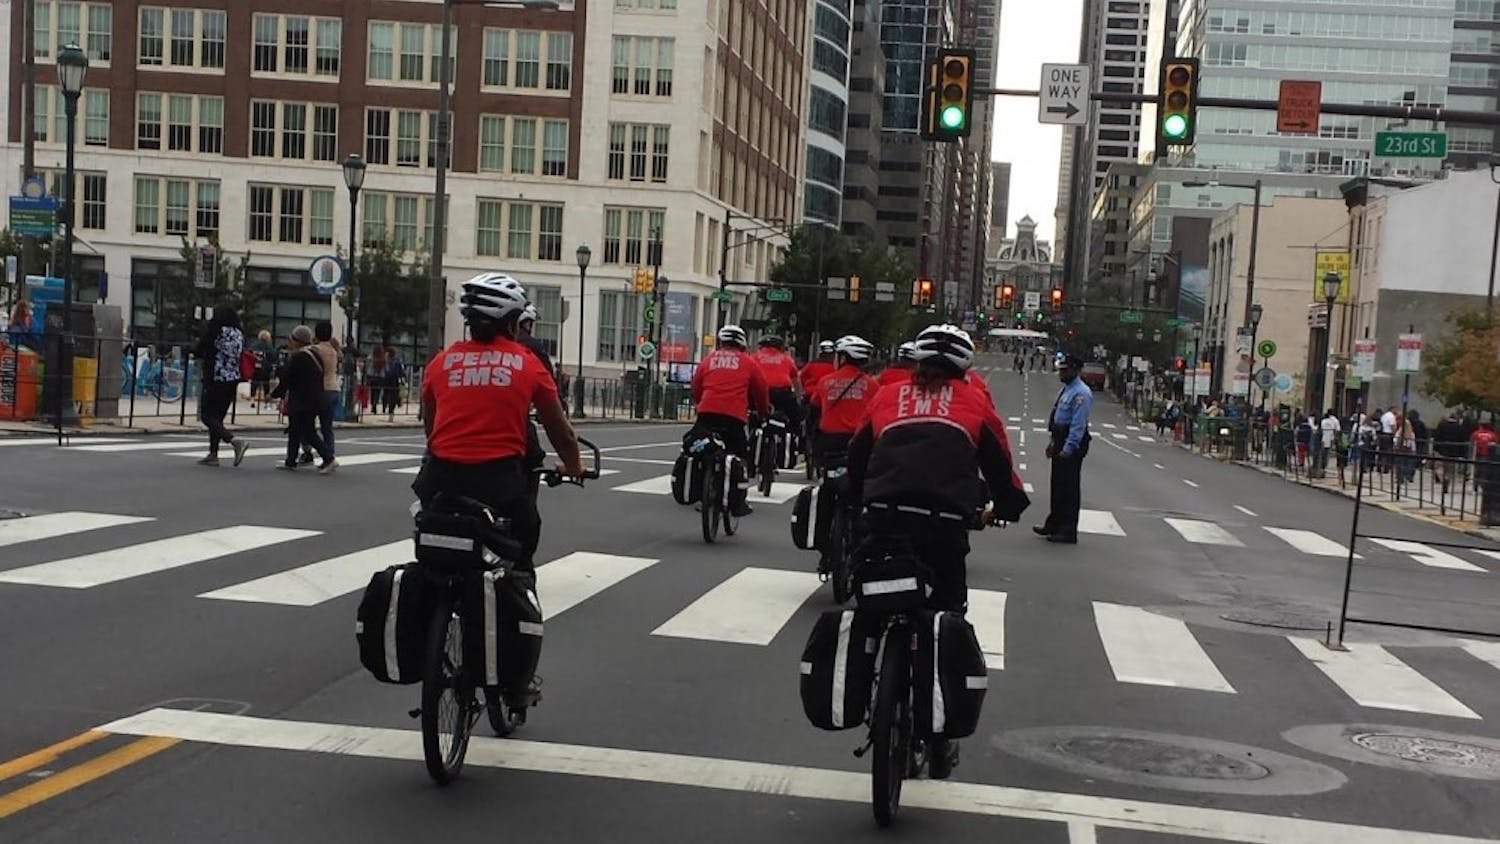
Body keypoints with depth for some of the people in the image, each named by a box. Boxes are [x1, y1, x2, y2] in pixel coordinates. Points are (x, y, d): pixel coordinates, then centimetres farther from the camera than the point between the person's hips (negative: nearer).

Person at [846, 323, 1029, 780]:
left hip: (883, 519, 1)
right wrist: (1007, 507, 40)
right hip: (944, 526, -1)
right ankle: (941, 741, 14)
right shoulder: (973, 402, 16)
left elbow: (857, 456, 26)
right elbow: (1000, 465, 21)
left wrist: (858, 503, 42)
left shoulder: (888, 396, 21)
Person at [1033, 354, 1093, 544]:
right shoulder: (1066, 389, 15)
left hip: (1072, 445, -10)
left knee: (1069, 487, -4)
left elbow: (1078, 424, -21)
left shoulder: (1081, 393, -17)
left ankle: (1068, 532, 1)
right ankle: (1054, 524, 27)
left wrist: (1068, 448, -24)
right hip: (1060, 443, 10)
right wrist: (1053, 442, 22)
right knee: (1057, 485, 17)